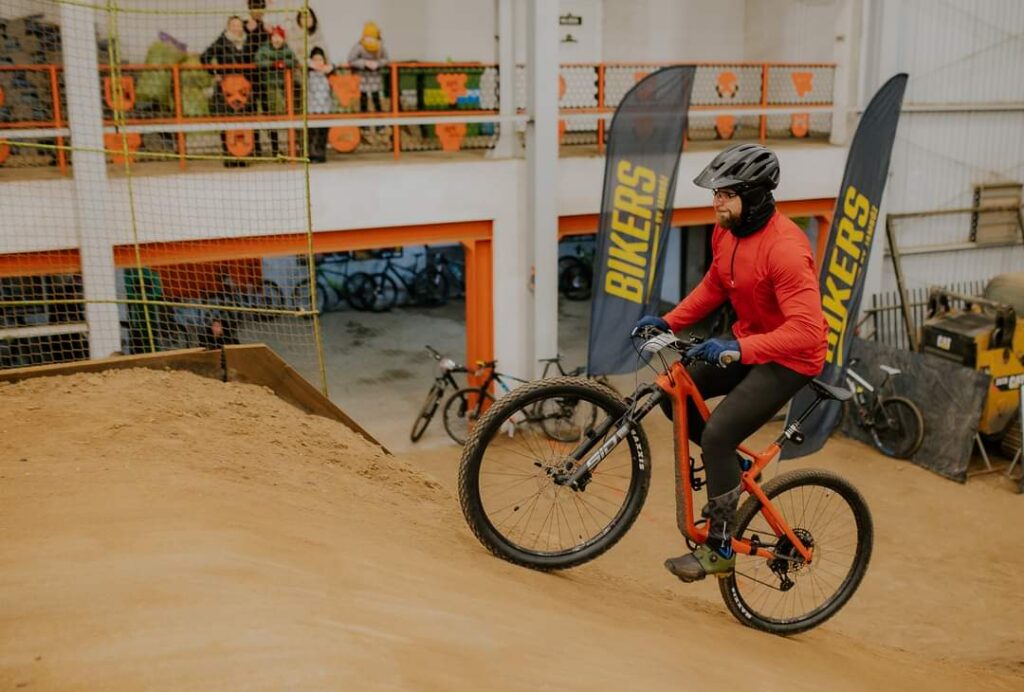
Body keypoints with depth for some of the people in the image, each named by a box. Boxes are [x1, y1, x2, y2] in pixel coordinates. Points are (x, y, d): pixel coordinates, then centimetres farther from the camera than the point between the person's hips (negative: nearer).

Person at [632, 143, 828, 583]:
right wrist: (670, 321, 3)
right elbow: (715, 285, 15)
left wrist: (739, 348, -41)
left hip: (789, 358, -9)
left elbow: (806, 330, -34)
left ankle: (719, 550, -5)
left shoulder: (784, 248, -28)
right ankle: (731, 467, 19)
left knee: (717, 435, -20)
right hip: (747, 341, 9)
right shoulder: (726, 231, -2)